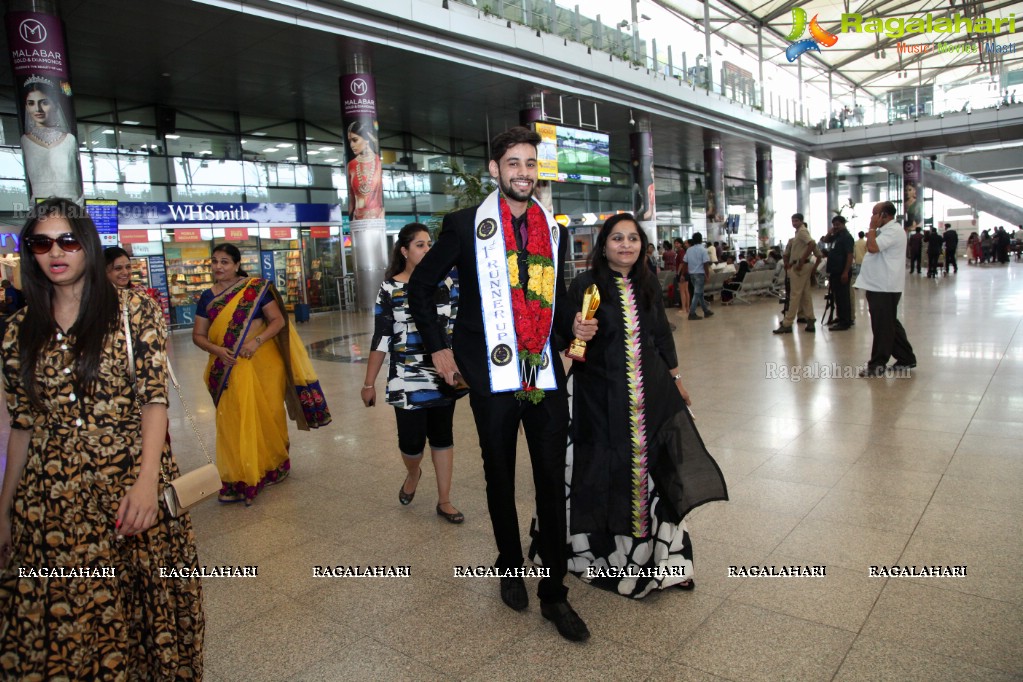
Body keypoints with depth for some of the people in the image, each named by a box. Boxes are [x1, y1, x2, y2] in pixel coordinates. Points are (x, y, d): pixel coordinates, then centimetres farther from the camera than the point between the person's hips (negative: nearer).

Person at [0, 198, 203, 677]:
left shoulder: (135, 312, -3)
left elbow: (154, 399, -9)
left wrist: (147, 481, -21)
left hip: (128, 490, -3)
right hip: (48, 500, 3)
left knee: (141, 611, 7)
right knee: (57, 625, 10)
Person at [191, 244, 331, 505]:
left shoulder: (256, 288, -3)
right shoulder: (207, 297, 8)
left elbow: (278, 320, -5)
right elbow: (198, 335, 8)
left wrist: (256, 341, -19)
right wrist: (217, 350, -12)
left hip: (262, 364, -3)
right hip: (228, 369, 3)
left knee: (266, 417, 6)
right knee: (234, 422, 3)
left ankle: (272, 468, 25)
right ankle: (239, 479, 13)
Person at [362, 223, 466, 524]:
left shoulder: (446, 282, 3)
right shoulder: (390, 289, -3)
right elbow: (381, 338, -2)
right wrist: (369, 383, -1)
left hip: (444, 375, 2)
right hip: (407, 379, -2)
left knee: (442, 436, 10)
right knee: (412, 441, -1)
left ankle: (444, 501, 24)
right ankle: (412, 473, 36)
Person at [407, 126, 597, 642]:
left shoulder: (554, 231, 10)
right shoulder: (466, 226, -2)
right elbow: (420, 286, 4)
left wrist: (573, 323, -1)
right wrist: (438, 348, 0)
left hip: (546, 375, 3)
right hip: (493, 375, -2)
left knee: (553, 482, 4)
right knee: (500, 479, 14)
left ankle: (554, 592, 18)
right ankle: (511, 568, 37)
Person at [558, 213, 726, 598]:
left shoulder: (647, 286, 9)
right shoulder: (585, 286, -6)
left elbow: (662, 335, 16)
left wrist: (675, 378, 18)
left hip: (651, 393, 5)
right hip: (602, 396, -5)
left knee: (651, 464, 9)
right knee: (609, 469, 2)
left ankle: (653, 551, 26)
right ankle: (608, 551, 21)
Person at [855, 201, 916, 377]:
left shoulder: (893, 231, -15)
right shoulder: (887, 230, 18)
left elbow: (872, 248, -26)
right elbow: (871, 248, 20)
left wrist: (872, 228, -15)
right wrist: (874, 231, 7)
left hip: (885, 287, -11)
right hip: (880, 285, 11)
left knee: (882, 326, -4)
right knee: (889, 324, 16)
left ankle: (878, 364, 2)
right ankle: (906, 359, 25)